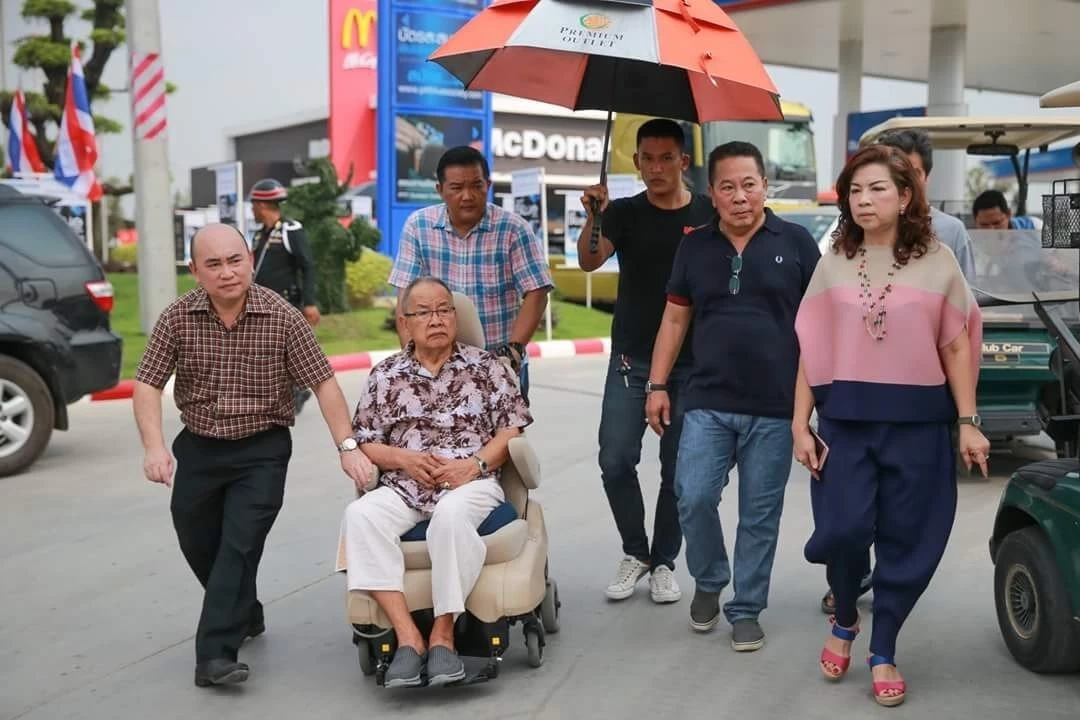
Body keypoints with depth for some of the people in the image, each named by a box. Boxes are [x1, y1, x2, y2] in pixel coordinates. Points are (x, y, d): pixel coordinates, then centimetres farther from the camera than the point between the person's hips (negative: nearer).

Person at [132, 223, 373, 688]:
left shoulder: (282, 317, -14)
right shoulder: (177, 318, -9)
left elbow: (323, 384, -11)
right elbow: (147, 386, -8)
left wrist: (347, 447, -17)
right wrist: (155, 448, -22)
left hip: (262, 449, -3)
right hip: (198, 447, 4)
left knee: (240, 546, -13)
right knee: (198, 546, 15)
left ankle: (215, 654, -9)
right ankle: (245, 616, 40)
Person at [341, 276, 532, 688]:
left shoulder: (486, 366, 10)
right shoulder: (385, 375, 13)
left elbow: (511, 430, 6)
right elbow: (363, 443, 11)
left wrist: (475, 463, -10)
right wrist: (405, 459, -7)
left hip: (470, 485, -2)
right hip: (402, 488, 2)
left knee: (452, 513, -38)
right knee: (360, 515, -30)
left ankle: (442, 634, -26)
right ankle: (407, 636, -31)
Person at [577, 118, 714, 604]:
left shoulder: (709, 215, 0)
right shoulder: (624, 213, 1)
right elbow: (588, 262, -14)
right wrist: (592, 218, -34)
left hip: (690, 363, -1)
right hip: (631, 359, 1)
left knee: (677, 470, 5)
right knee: (616, 461, -3)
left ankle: (663, 563, 20)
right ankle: (635, 552, 18)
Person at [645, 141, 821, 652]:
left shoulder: (795, 242, 0)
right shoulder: (695, 246, 8)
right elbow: (675, 318, 12)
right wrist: (657, 385, 6)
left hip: (775, 408, -1)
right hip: (707, 403, 2)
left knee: (760, 515, 6)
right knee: (693, 497, -7)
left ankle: (746, 609, 21)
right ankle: (709, 582, 20)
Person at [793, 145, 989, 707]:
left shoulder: (937, 261, 3)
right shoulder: (834, 264, 7)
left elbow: (956, 347, 4)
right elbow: (811, 349, 6)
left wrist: (968, 423, -1)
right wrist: (800, 423, 1)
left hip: (917, 420, 0)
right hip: (846, 417, 1)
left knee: (906, 541, 4)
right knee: (841, 529, -9)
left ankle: (883, 654, 21)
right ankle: (844, 621, 22)